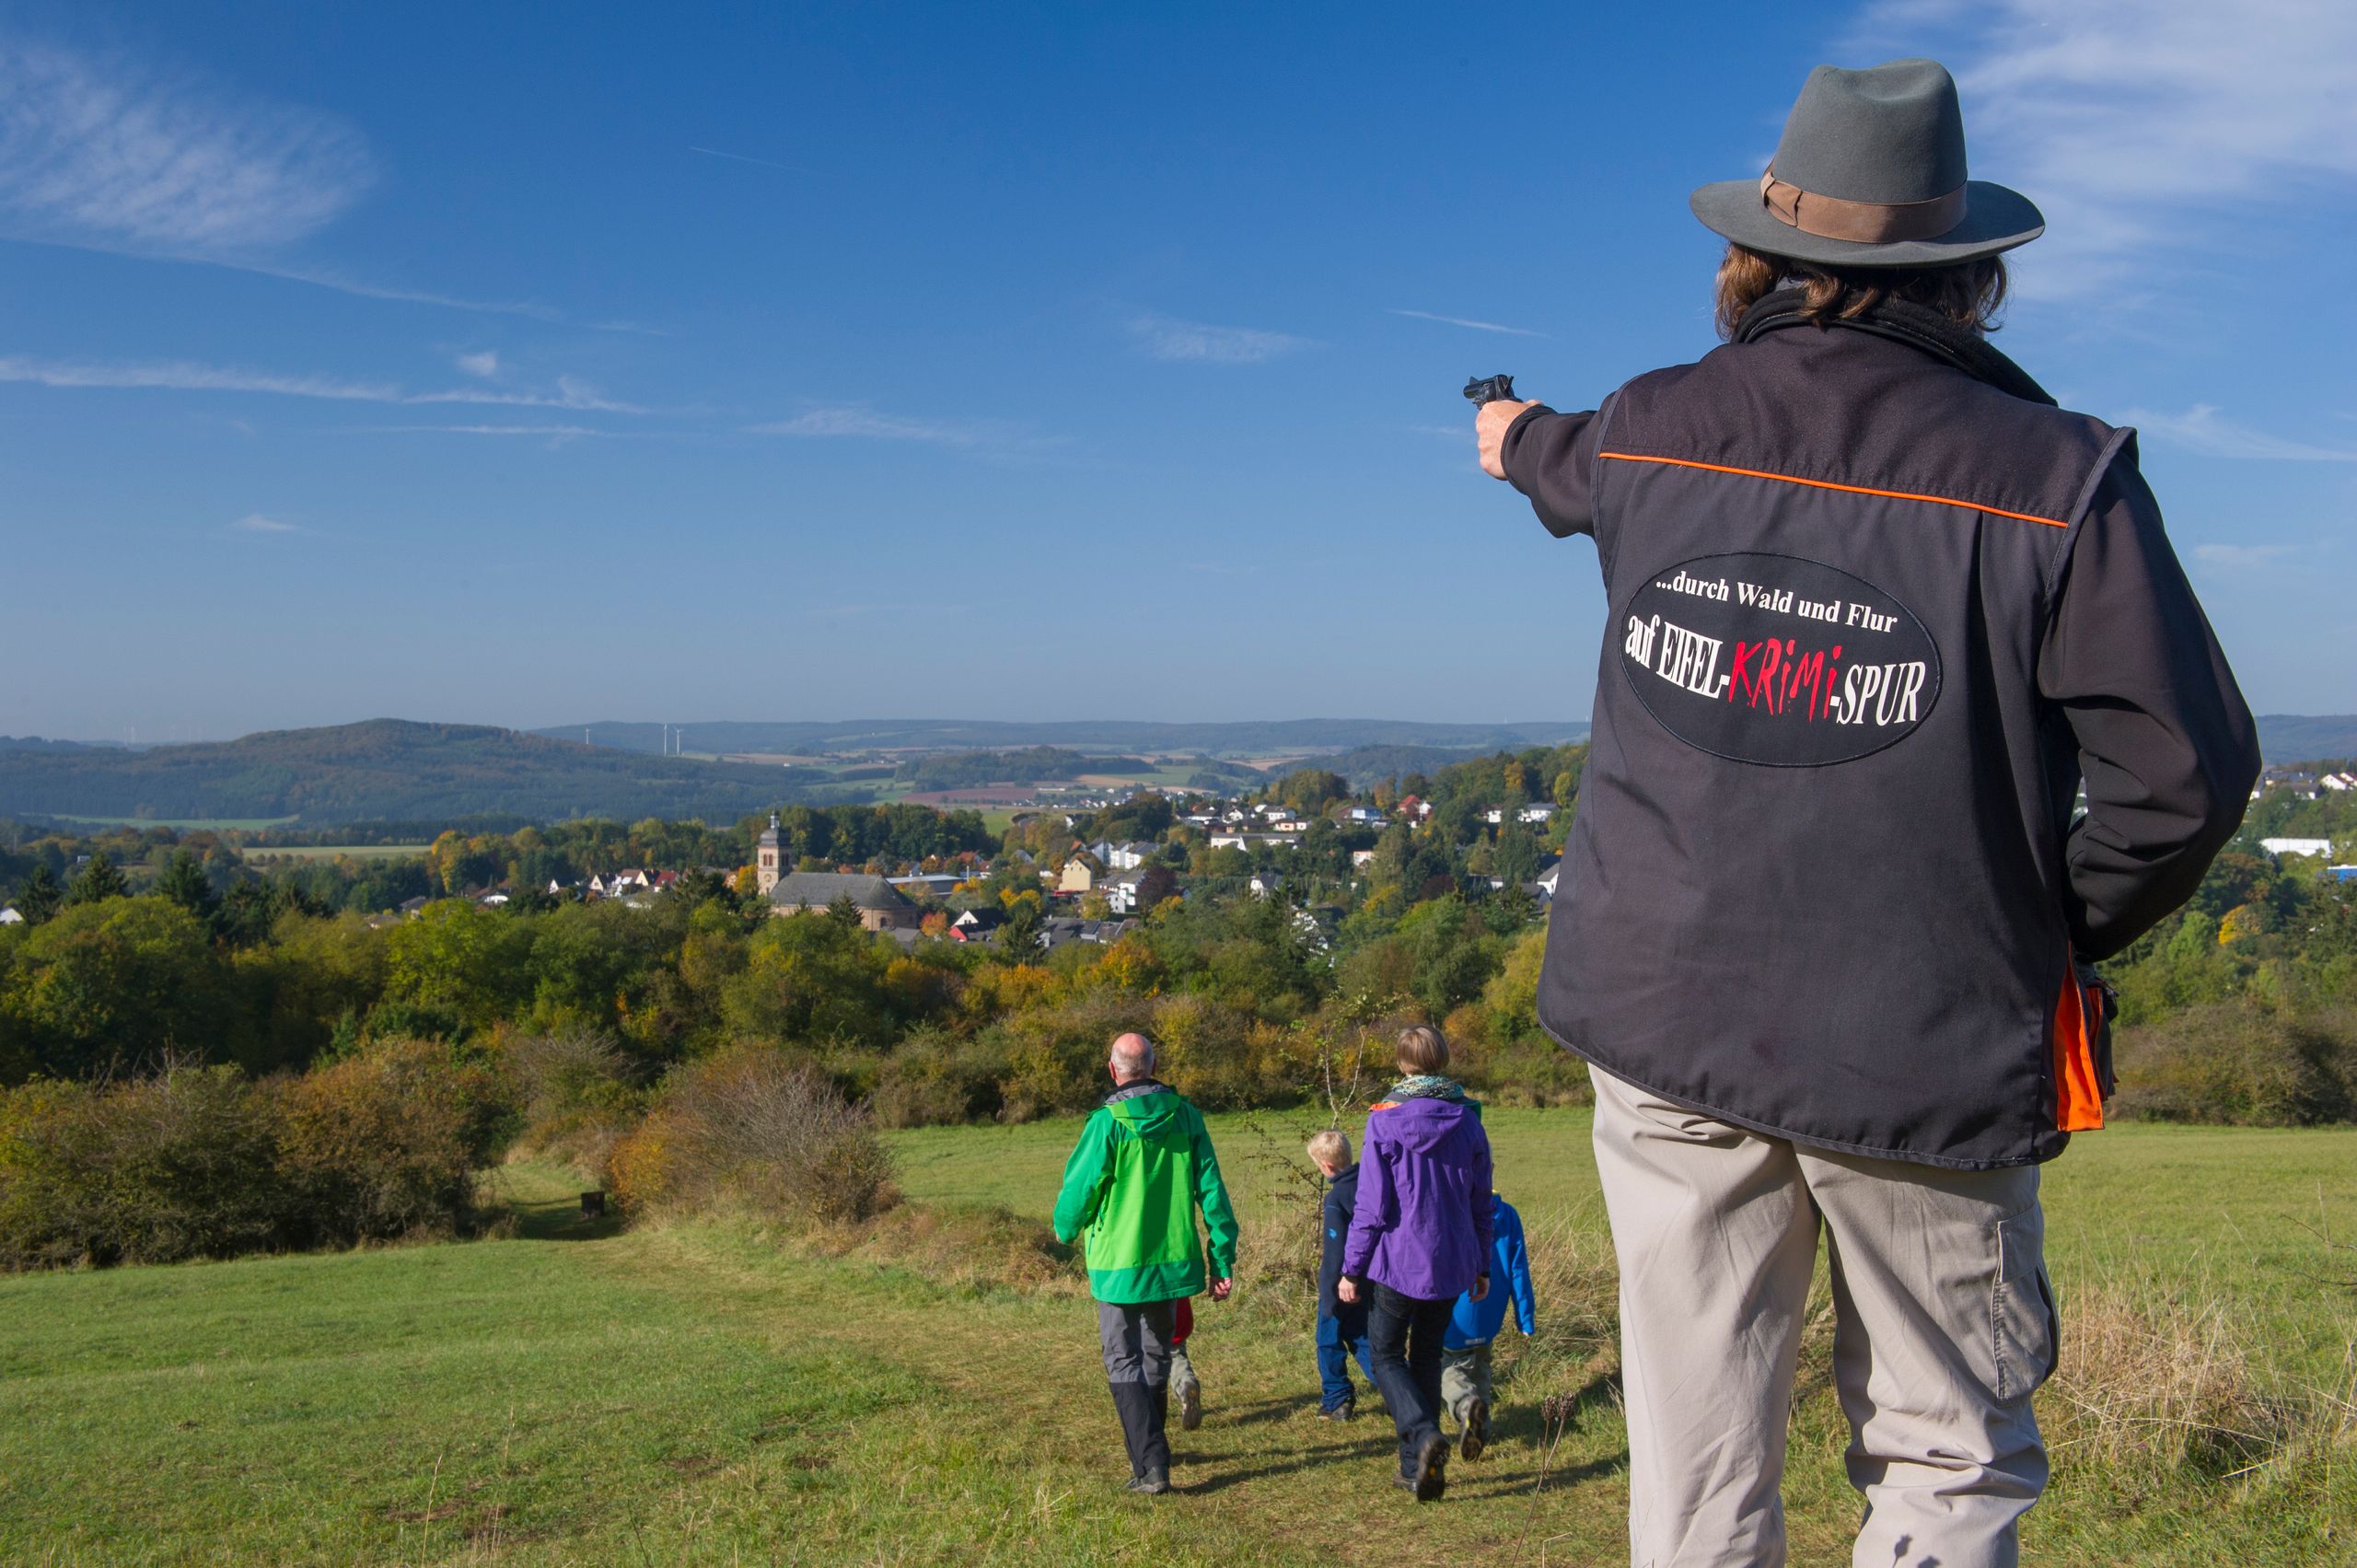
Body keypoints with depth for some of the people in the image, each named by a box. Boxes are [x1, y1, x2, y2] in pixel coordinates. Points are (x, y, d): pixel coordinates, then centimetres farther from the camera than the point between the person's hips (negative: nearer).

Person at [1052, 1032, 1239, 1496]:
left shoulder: (1108, 1122, -15)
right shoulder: (1185, 1116, -2)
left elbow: (1080, 1185, -10)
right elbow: (1211, 1189, -1)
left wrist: (1065, 1228, 13)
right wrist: (1223, 1259, 4)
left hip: (1120, 1264, -5)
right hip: (1174, 1260, 5)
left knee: (1124, 1363, 4)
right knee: (1157, 1355, 21)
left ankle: (1151, 1465, -4)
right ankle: (1148, 1446, 37)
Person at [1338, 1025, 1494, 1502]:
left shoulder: (1386, 1121, -11)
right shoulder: (1468, 1121, 2)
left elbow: (1371, 1206, -12)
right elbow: (1481, 1203, 8)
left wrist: (1351, 1269, -4)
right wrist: (1482, 1265, 19)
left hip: (1398, 1262, -4)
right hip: (1451, 1264, 4)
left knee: (1386, 1354, 10)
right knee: (1427, 1357, 16)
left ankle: (1423, 1433, -15)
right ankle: (1415, 1466, 18)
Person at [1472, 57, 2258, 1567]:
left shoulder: (1643, 434, 0)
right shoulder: (2053, 479, -11)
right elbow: (2183, 770, -11)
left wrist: (1520, 437, 50)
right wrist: (2054, 933, 7)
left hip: (1665, 1019, 3)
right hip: (1925, 1045, -3)